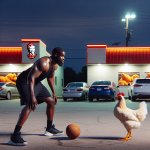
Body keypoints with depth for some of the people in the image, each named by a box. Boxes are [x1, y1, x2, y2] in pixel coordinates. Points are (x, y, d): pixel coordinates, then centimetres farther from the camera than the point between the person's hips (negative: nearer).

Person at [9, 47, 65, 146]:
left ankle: (50, 128, 31)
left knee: (51, 101, 14)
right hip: (25, 81, -10)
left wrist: (54, 92, 21)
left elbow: (50, 77, 20)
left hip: (36, 82, 10)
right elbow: (31, 78, -41)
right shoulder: (44, 63, -30)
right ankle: (15, 136, -34)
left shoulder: (55, 65, 0)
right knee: (30, 105, -30)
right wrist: (32, 96, -49)